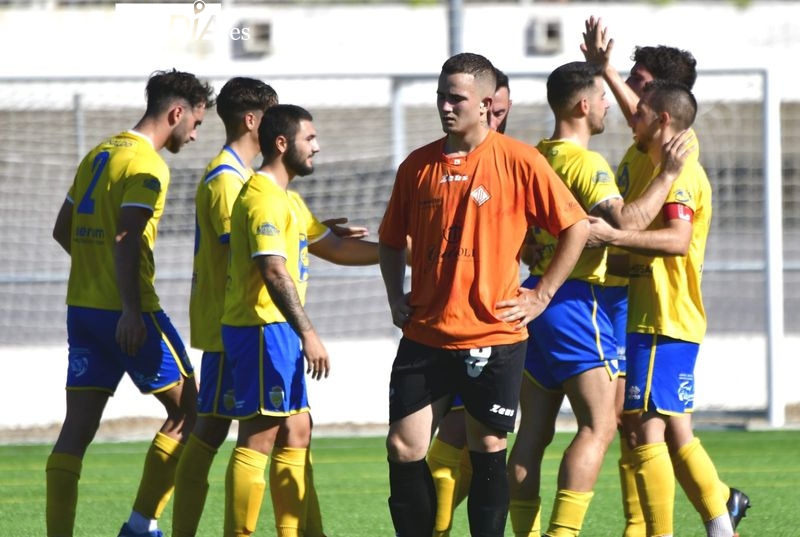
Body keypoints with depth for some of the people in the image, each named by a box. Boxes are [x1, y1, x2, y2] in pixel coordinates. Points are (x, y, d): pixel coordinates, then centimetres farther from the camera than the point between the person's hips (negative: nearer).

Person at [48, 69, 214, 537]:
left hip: (82, 306, 8)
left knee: (78, 426, 3)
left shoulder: (98, 155, 15)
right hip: (127, 312, -8)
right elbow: (127, 239, -21)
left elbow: (63, 230, 19)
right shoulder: (148, 165, -11)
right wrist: (131, 310, -25)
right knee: (187, 411, 6)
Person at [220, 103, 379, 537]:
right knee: (259, 438, -10)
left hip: (280, 332, 11)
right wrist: (308, 334, -26)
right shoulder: (264, 197, -14)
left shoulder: (286, 199, 20)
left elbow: (334, 248, 26)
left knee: (296, 436, 11)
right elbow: (274, 272, -23)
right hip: (262, 328, -11)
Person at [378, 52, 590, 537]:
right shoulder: (418, 166, 7)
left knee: (488, 450, 2)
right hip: (425, 335, 4)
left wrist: (541, 296, -4)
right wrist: (395, 297, 7)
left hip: (493, 337, -4)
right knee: (404, 447, -3)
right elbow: (391, 241, 21)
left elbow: (576, 226, -2)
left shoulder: (519, 161, -5)